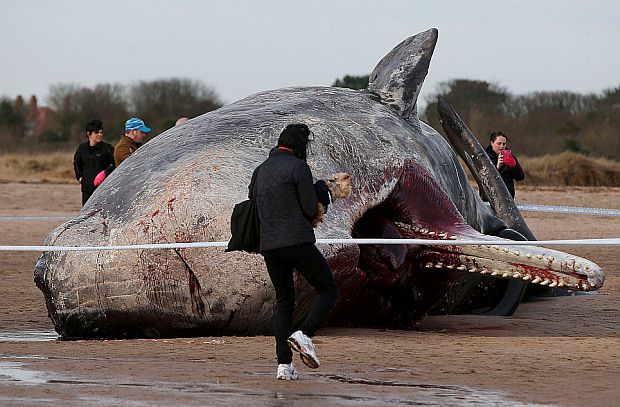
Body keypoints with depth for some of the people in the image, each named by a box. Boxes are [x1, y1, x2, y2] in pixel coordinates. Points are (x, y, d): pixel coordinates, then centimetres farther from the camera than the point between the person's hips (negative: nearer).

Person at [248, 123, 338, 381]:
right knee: (327, 289, 5)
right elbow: (311, 209, -8)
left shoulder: (260, 171, 16)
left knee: (283, 302, 13)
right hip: (298, 242, -7)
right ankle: (304, 334, -18)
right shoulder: (298, 167, -6)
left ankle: (284, 364, 5)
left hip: (268, 245, 7)